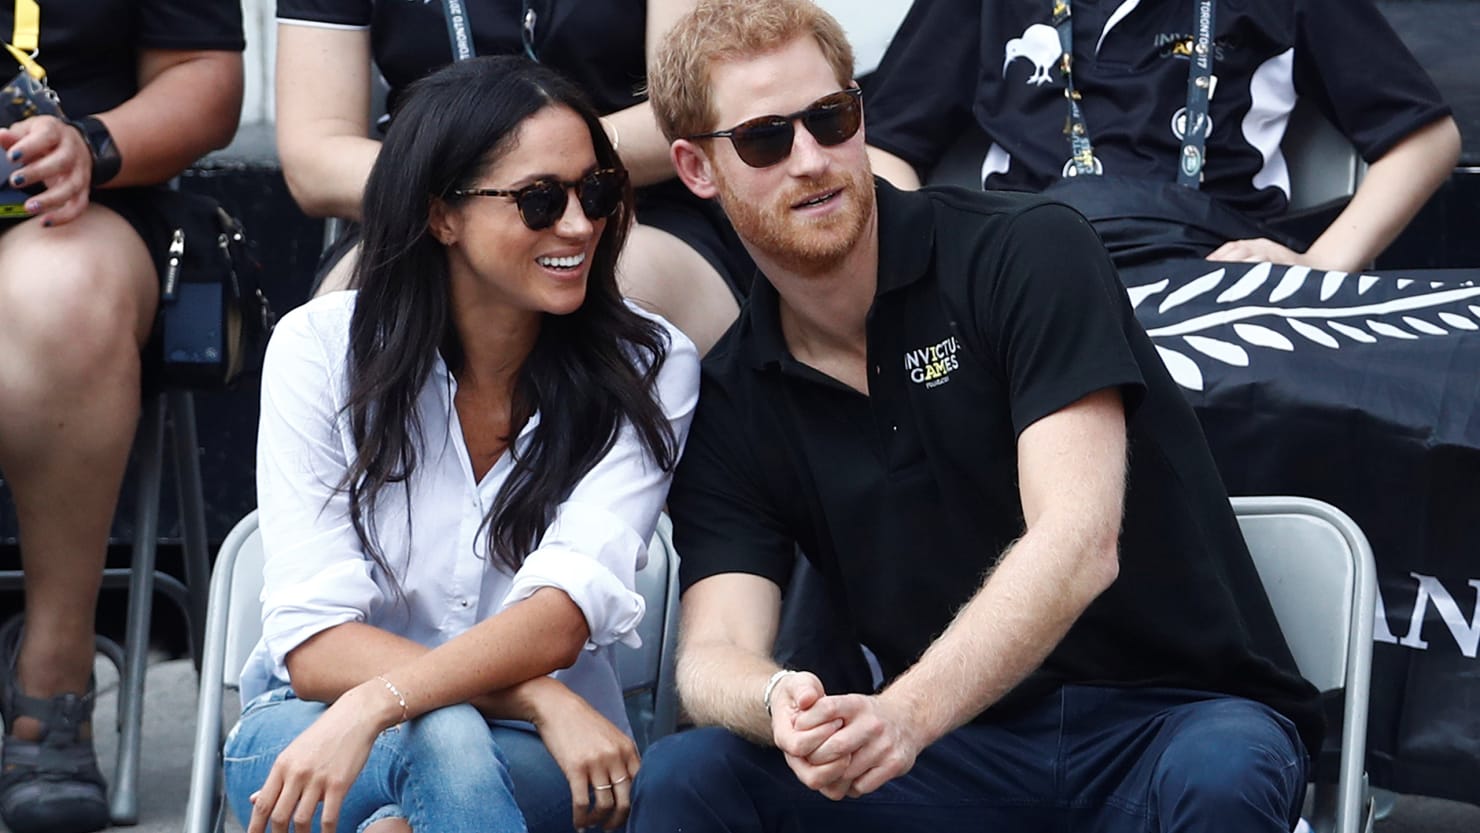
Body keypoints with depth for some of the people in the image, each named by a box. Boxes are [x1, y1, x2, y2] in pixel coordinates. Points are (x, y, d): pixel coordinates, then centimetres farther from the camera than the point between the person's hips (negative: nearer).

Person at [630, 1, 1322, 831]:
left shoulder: (1028, 252, -7)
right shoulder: (731, 403, 6)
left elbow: (1078, 544, -20)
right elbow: (715, 651, -4)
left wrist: (905, 714, -35)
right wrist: (778, 703, -30)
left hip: (1180, 721, -3)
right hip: (965, 755, 3)